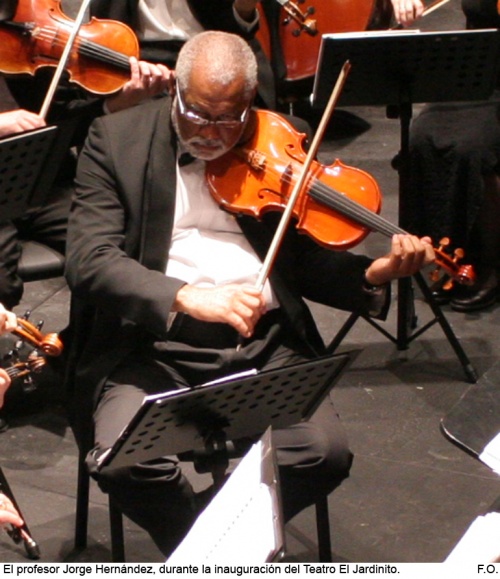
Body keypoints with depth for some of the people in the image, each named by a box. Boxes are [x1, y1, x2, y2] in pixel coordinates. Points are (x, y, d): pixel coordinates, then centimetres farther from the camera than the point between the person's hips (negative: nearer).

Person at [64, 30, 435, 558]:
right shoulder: (118, 139, 0)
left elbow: (305, 261, 13)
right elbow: (88, 260, -12)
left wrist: (372, 276, -9)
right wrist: (187, 297, -28)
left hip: (264, 343, 2)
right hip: (151, 344, -2)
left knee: (326, 454, -22)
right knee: (125, 460, -29)